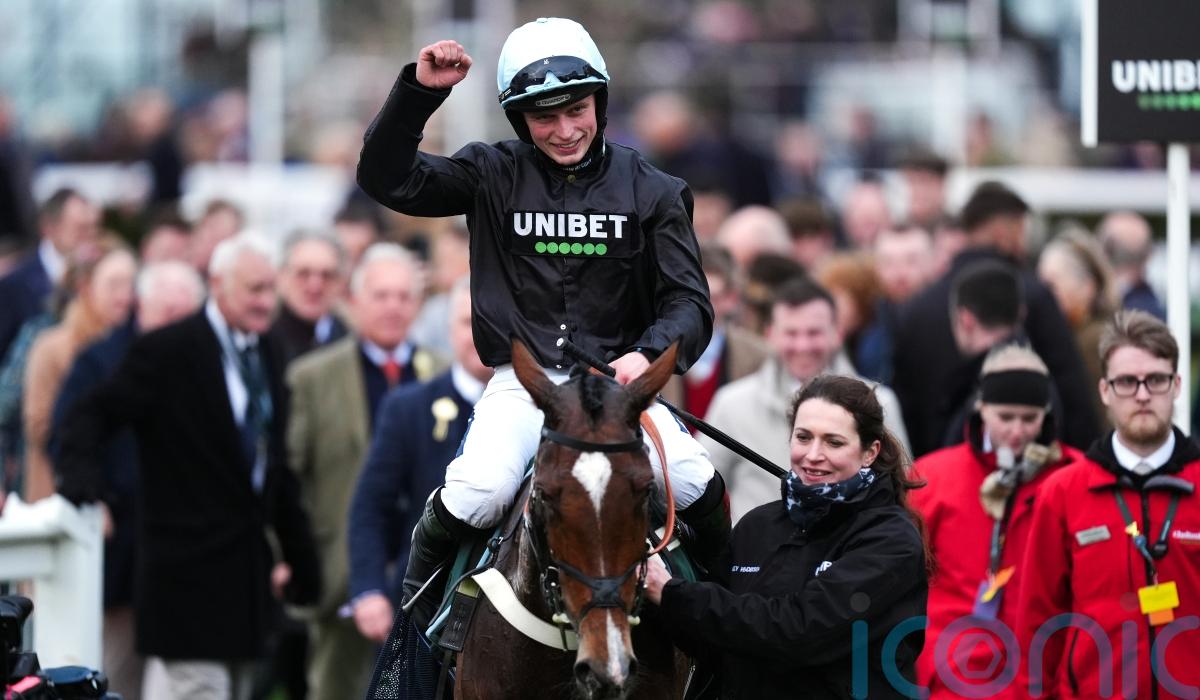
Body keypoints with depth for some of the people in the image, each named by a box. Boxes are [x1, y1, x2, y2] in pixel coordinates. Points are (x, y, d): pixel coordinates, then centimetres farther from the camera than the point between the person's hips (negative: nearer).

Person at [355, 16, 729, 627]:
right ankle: (417, 600, 3)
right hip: (522, 380, -1)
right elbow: (386, 179, -2)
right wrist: (418, 92, -16)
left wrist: (648, 353, -21)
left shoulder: (650, 192, 5)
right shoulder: (494, 176, 5)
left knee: (697, 487, -23)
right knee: (476, 495, -27)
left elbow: (688, 302, 1)